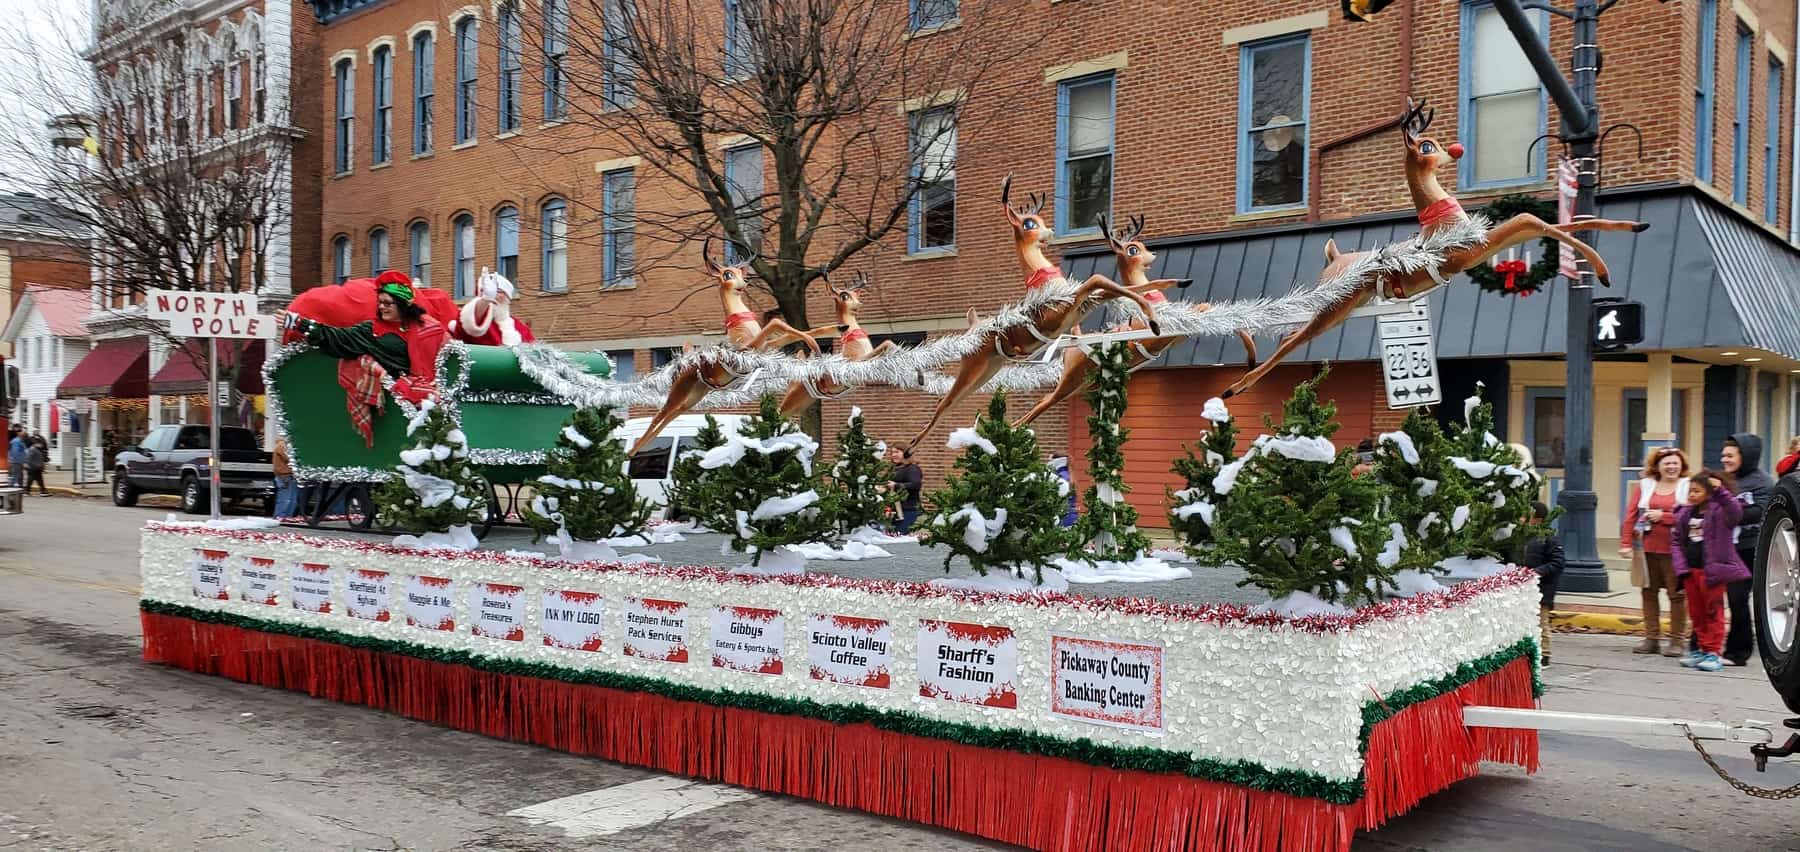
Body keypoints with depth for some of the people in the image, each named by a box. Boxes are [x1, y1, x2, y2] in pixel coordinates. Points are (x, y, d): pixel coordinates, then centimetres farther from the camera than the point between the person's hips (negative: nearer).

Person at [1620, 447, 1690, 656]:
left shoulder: (1688, 486, 1)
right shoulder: (1644, 486, 10)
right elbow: (1630, 515, 4)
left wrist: (1663, 516, -13)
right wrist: (1626, 543, -3)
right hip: (1647, 548, 3)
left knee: (1676, 594, 0)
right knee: (1648, 592, 8)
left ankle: (1677, 640, 7)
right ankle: (1652, 638, 16)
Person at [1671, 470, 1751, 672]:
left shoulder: (1719, 511, -8)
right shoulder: (1684, 514, 10)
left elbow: (1736, 511, -31)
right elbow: (1677, 542, 13)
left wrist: (1721, 490, -38)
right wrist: (1681, 565, 1)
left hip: (1712, 570, -6)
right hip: (1690, 571, 6)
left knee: (1713, 613, 2)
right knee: (1696, 613, 13)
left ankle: (1712, 652, 7)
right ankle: (1701, 649, 23)